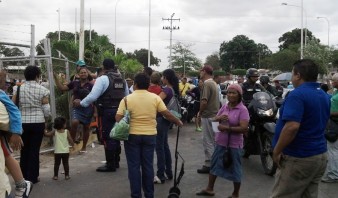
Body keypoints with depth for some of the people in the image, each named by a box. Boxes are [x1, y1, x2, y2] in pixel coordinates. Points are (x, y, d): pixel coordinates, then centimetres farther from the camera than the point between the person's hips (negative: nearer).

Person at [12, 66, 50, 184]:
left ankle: (23, 176, 19)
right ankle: (32, 177, 9)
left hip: (22, 122, 2)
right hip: (38, 122, -2)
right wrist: (45, 120, 10)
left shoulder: (18, 89, 0)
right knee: (35, 150, 4)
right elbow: (46, 109, -7)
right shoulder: (43, 90, -5)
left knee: (24, 149, 13)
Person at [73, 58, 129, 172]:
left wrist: (81, 103, -5)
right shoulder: (122, 80, 10)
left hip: (106, 112, -7)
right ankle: (116, 162, 26)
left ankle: (110, 165, 2)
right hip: (118, 111, 7)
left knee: (107, 137, -1)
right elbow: (127, 96, 15)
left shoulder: (103, 79, -12)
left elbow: (93, 96, -18)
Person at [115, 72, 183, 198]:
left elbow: (118, 118, -9)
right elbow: (167, 114, -1)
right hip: (150, 135, 2)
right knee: (148, 165, 11)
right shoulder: (155, 98, -2)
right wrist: (178, 122, 13)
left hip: (132, 135, -2)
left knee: (134, 166, 6)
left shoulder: (127, 99, -6)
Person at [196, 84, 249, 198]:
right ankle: (209, 189, 31)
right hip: (221, 142, 6)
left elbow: (244, 128, -21)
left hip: (234, 144, -6)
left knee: (235, 169, 6)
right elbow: (214, 120, 12)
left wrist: (227, 128, -24)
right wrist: (219, 118, -12)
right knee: (214, 164, 16)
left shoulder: (243, 110, -13)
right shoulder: (224, 107, 5)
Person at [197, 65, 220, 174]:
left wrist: (200, 113, -9)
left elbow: (204, 101, -24)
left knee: (208, 141, -3)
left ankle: (209, 165, 3)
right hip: (214, 115, 9)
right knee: (213, 141, 15)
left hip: (208, 116, -9)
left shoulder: (206, 84, -17)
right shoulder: (214, 83, 13)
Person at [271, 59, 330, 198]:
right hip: (320, 155, 9)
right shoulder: (324, 96, 11)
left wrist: (277, 151, -19)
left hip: (299, 158, -9)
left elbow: (292, 127, -29)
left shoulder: (298, 94, -18)